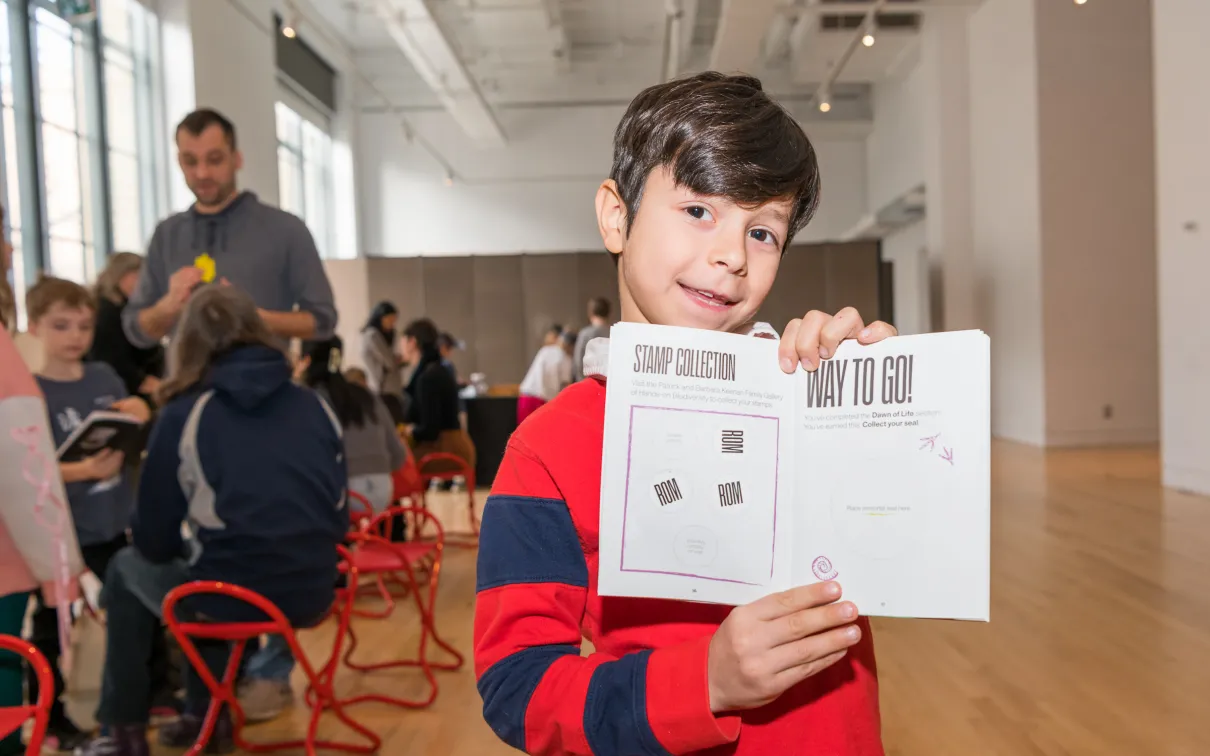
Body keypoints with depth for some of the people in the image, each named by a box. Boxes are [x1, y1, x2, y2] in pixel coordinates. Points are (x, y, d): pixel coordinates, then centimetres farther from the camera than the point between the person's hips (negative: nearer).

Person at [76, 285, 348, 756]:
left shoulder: (183, 415, -2)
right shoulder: (315, 406, 8)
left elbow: (153, 542, 3)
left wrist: (173, 547, 25)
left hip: (230, 601, -4)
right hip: (312, 597, 5)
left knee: (128, 569, 25)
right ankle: (206, 716, 38)